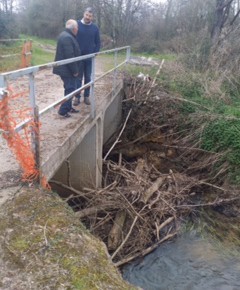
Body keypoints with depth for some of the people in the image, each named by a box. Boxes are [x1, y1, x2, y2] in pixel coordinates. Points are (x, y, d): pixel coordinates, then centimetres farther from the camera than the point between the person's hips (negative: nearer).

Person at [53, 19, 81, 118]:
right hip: (67, 69, -10)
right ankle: (63, 110, 1)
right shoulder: (67, 37, -20)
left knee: (70, 88, 17)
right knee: (70, 89, -4)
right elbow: (70, 56, -25)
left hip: (65, 68, 10)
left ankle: (68, 107, 27)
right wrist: (75, 70, -20)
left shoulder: (65, 35, 15)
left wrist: (75, 69, 22)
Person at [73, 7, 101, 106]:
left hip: (89, 58, 2)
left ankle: (86, 96, 18)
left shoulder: (95, 28, 3)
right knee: (78, 78, 4)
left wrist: (94, 53, -4)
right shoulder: (77, 24, -4)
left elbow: (98, 43, 8)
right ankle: (77, 97, 12)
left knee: (88, 78, 8)